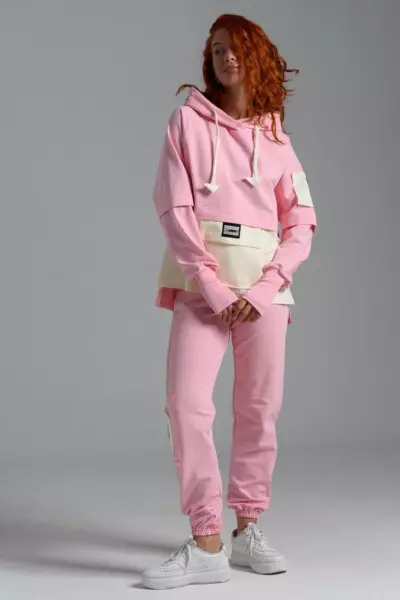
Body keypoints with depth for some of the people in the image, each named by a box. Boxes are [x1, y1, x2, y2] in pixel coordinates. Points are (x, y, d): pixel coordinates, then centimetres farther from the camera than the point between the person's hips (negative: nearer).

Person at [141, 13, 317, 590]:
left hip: (264, 284, 2)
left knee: (259, 409, 3)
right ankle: (205, 544, -8)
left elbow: (301, 223, 7)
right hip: (199, 278, -2)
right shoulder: (188, 120, 5)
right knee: (187, 402, -14)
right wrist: (211, 285, -13)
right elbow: (174, 208, -4)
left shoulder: (276, 136, 11)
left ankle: (248, 529, 18)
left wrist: (266, 287, -8)